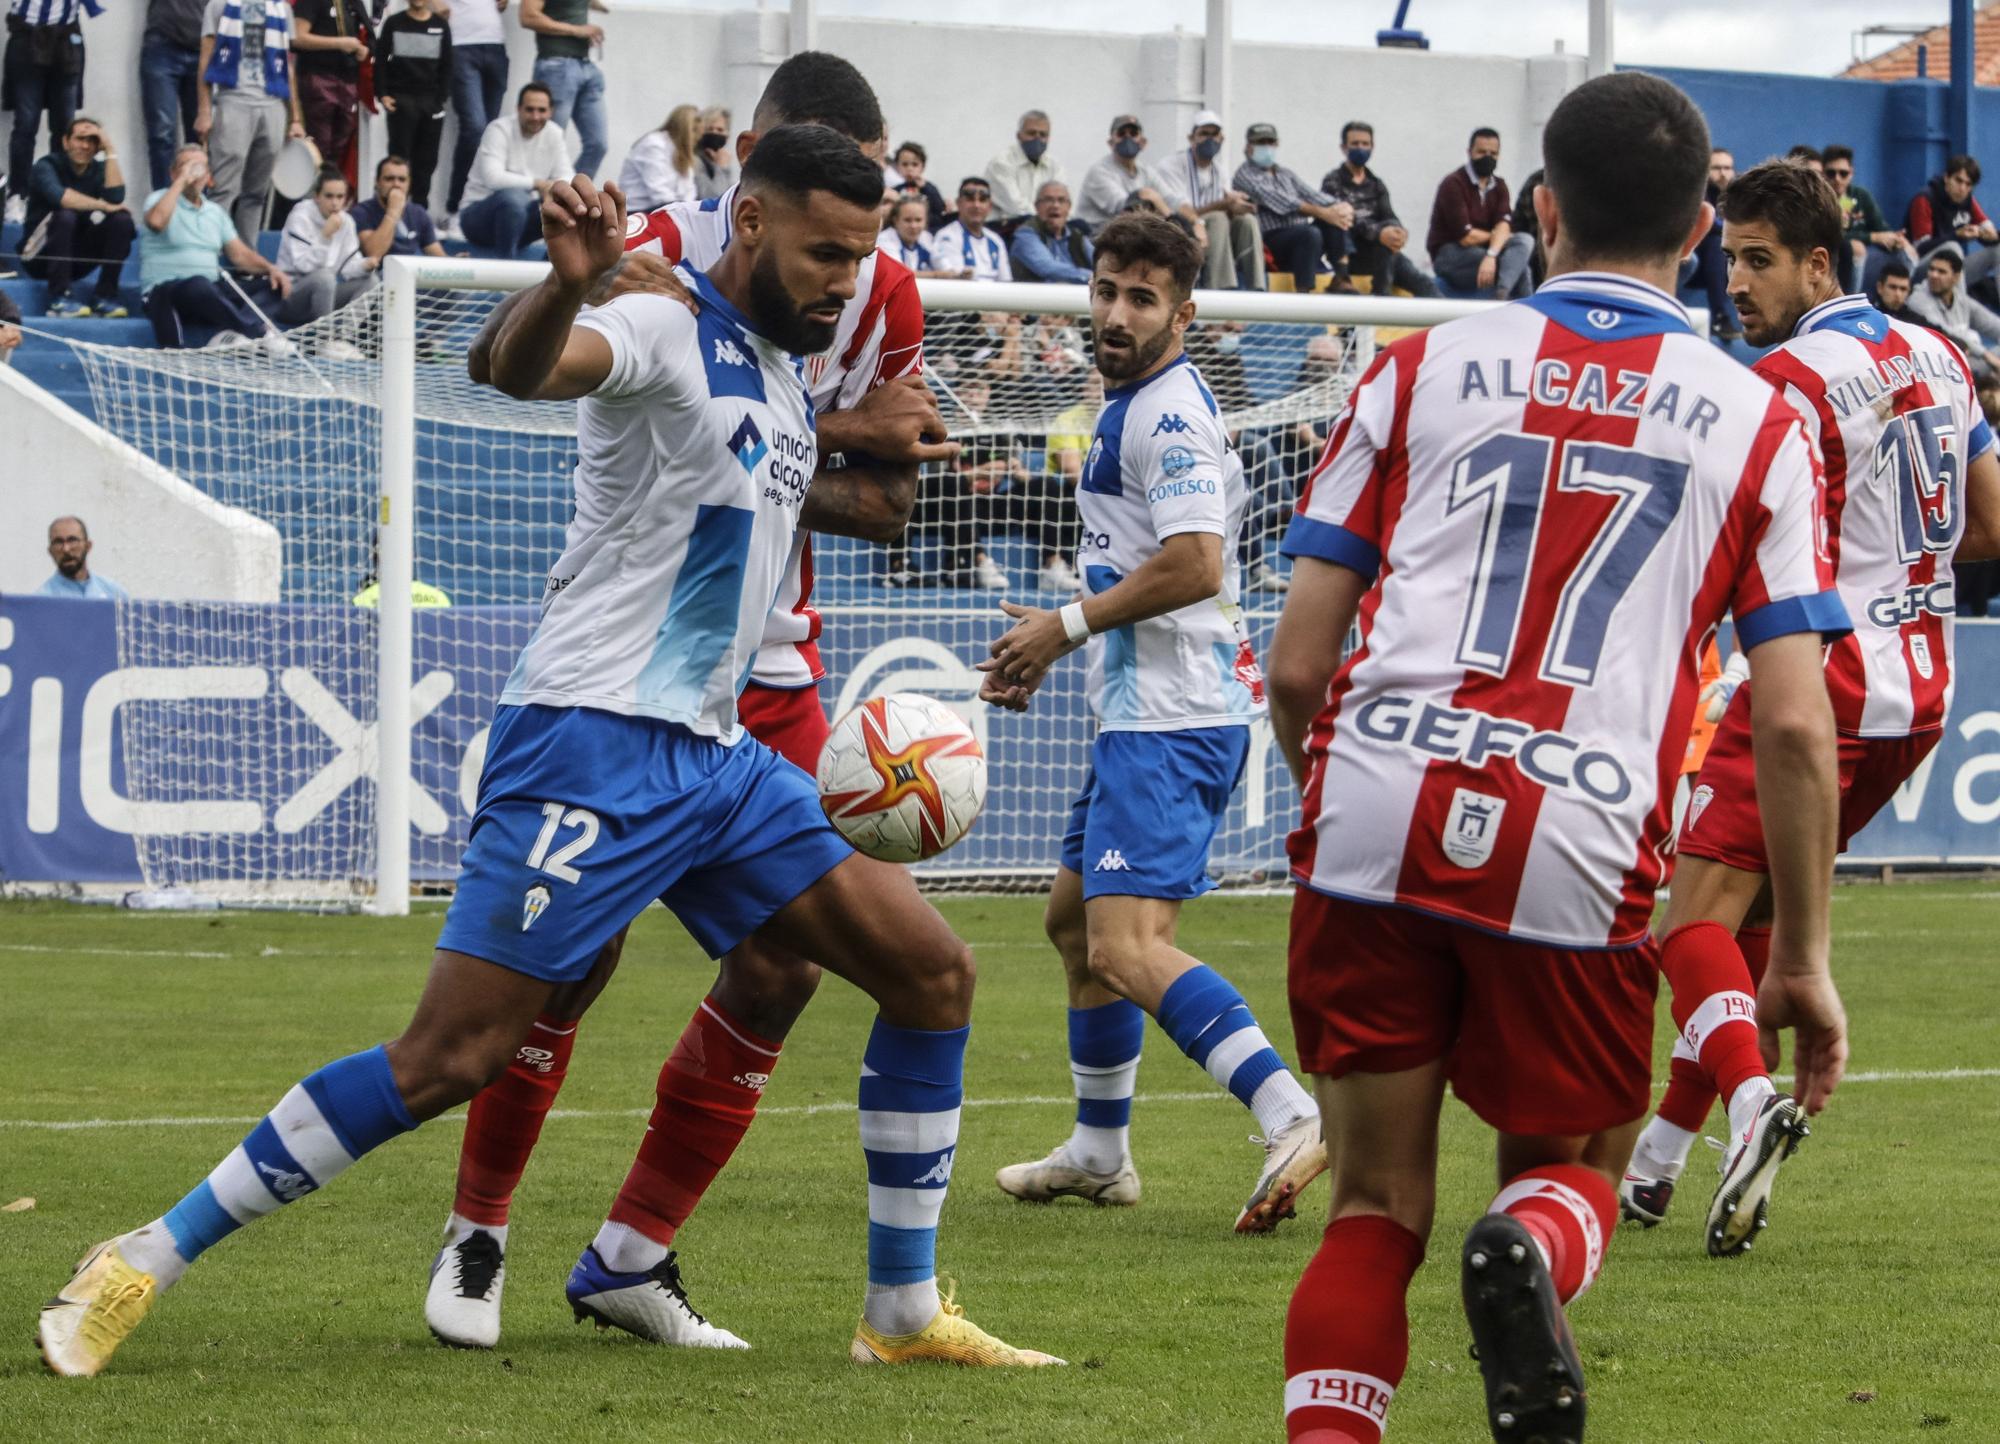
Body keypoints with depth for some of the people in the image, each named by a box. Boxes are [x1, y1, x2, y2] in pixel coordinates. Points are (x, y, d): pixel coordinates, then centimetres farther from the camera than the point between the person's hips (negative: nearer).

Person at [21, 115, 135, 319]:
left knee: (122, 220, -13)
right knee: (65, 215, -32)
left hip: (77, 260, 5)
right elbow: (59, 196, -32)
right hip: (40, 255, -5)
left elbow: (116, 197, -18)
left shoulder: (99, 170, 3)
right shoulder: (48, 166, -11)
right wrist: (103, 206, -23)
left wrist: (110, 151, -16)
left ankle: (105, 296, -14)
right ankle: (59, 299, -31)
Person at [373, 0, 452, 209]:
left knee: (427, 159, 2)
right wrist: (382, 94, -7)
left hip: (431, 100, 2)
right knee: (399, 155, -4)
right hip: (401, 98, -2)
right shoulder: (394, 24, 5)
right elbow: (380, 60, 4)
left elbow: (446, 66, 8)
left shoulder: (441, 25, 9)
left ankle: (420, 207, 9)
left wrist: (442, 98, -2)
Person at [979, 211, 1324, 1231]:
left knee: (1128, 947, -21)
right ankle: (1099, 1150, 33)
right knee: (1075, 918, 21)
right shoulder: (1129, 406, 18)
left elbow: (1194, 565, -25)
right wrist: (1053, 642, 17)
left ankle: (1290, 1116, -32)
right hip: (1143, 714, 11)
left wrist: (1068, 624, -15)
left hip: (1171, 719, -11)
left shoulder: (1170, 413, -14)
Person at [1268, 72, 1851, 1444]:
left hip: (1381, 814, 1)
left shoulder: (1422, 369, 11)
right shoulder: (1757, 422, 10)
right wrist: (1806, 962, 12)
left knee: (1377, 1209, 13)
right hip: (1580, 852, -1)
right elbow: (1795, 726, 4)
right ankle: (1532, 1250, -16)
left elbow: (1297, 664, 10)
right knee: (1571, 1168, 20)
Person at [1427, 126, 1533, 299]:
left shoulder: (1499, 186, 7)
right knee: (1517, 264, -25)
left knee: (1525, 241, -23)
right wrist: (1495, 235, -1)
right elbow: (1466, 237, -19)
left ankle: (1502, 295, -41)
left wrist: (1491, 255, -31)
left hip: (1483, 250, 6)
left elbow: (1503, 226, -10)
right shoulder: (1453, 184, -13)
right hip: (1449, 254, -6)